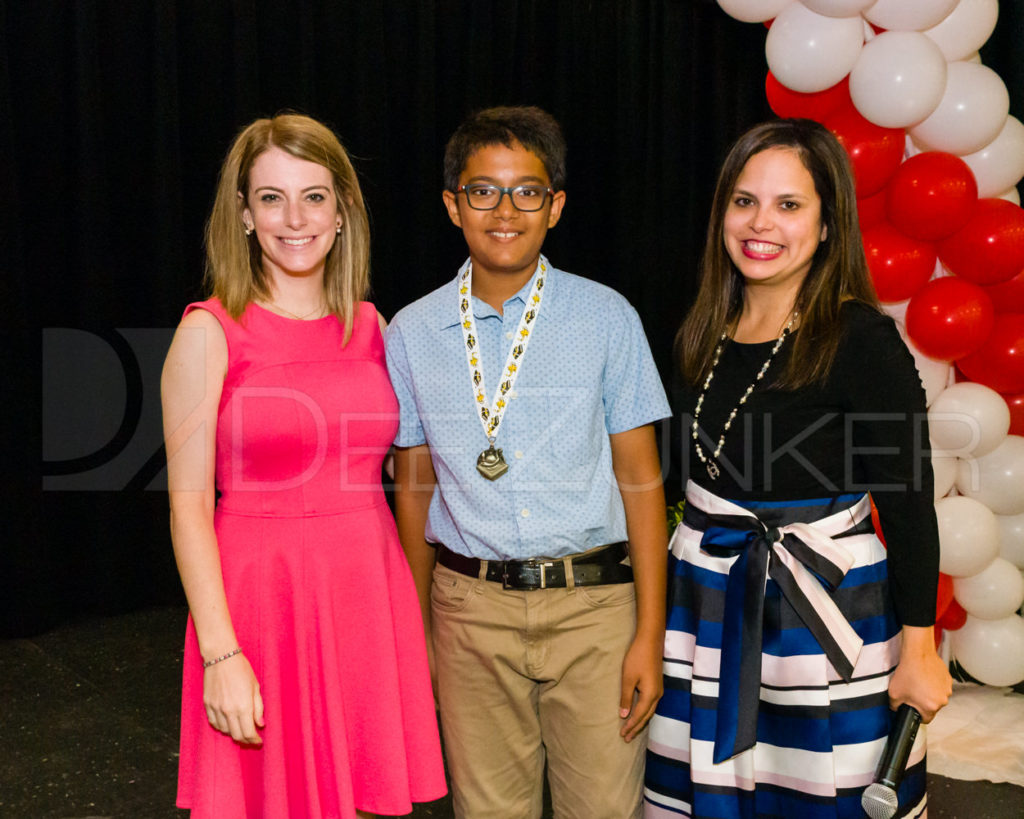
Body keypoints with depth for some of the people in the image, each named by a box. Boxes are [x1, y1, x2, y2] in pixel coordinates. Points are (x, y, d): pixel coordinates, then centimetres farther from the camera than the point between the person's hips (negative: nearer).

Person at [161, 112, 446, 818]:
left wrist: (410, 605, 8)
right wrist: (220, 652, -14)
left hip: (371, 595, 4)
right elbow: (189, 504, -8)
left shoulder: (370, 327, 7)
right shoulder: (211, 332, -6)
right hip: (263, 595, -4)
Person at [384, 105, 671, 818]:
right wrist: (416, 628, 12)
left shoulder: (607, 318, -2)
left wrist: (650, 633, -6)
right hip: (471, 607, 2)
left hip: (595, 604, -1)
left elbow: (640, 477, -2)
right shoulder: (412, 333, 3)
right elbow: (414, 484, 10)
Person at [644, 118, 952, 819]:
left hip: (822, 607, -6)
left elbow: (908, 505, -12)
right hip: (706, 607, 6)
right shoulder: (705, 335, 5)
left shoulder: (862, 341, -14)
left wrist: (919, 652, -10)